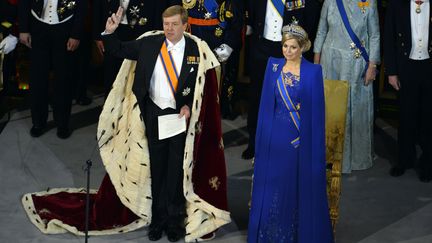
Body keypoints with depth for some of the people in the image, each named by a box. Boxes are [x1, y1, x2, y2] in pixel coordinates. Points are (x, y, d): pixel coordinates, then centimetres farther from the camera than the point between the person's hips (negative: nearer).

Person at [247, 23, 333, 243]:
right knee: (273, 188, 10)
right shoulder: (273, 67, 3)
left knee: (301, 189, 6)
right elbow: (266, 104, 6)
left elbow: (317, 110, -6)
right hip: (276, 137, 3)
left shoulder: (313, 72, -6)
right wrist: (262, 139, 4)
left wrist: (316, 147, -9)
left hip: (302, 139, -3)